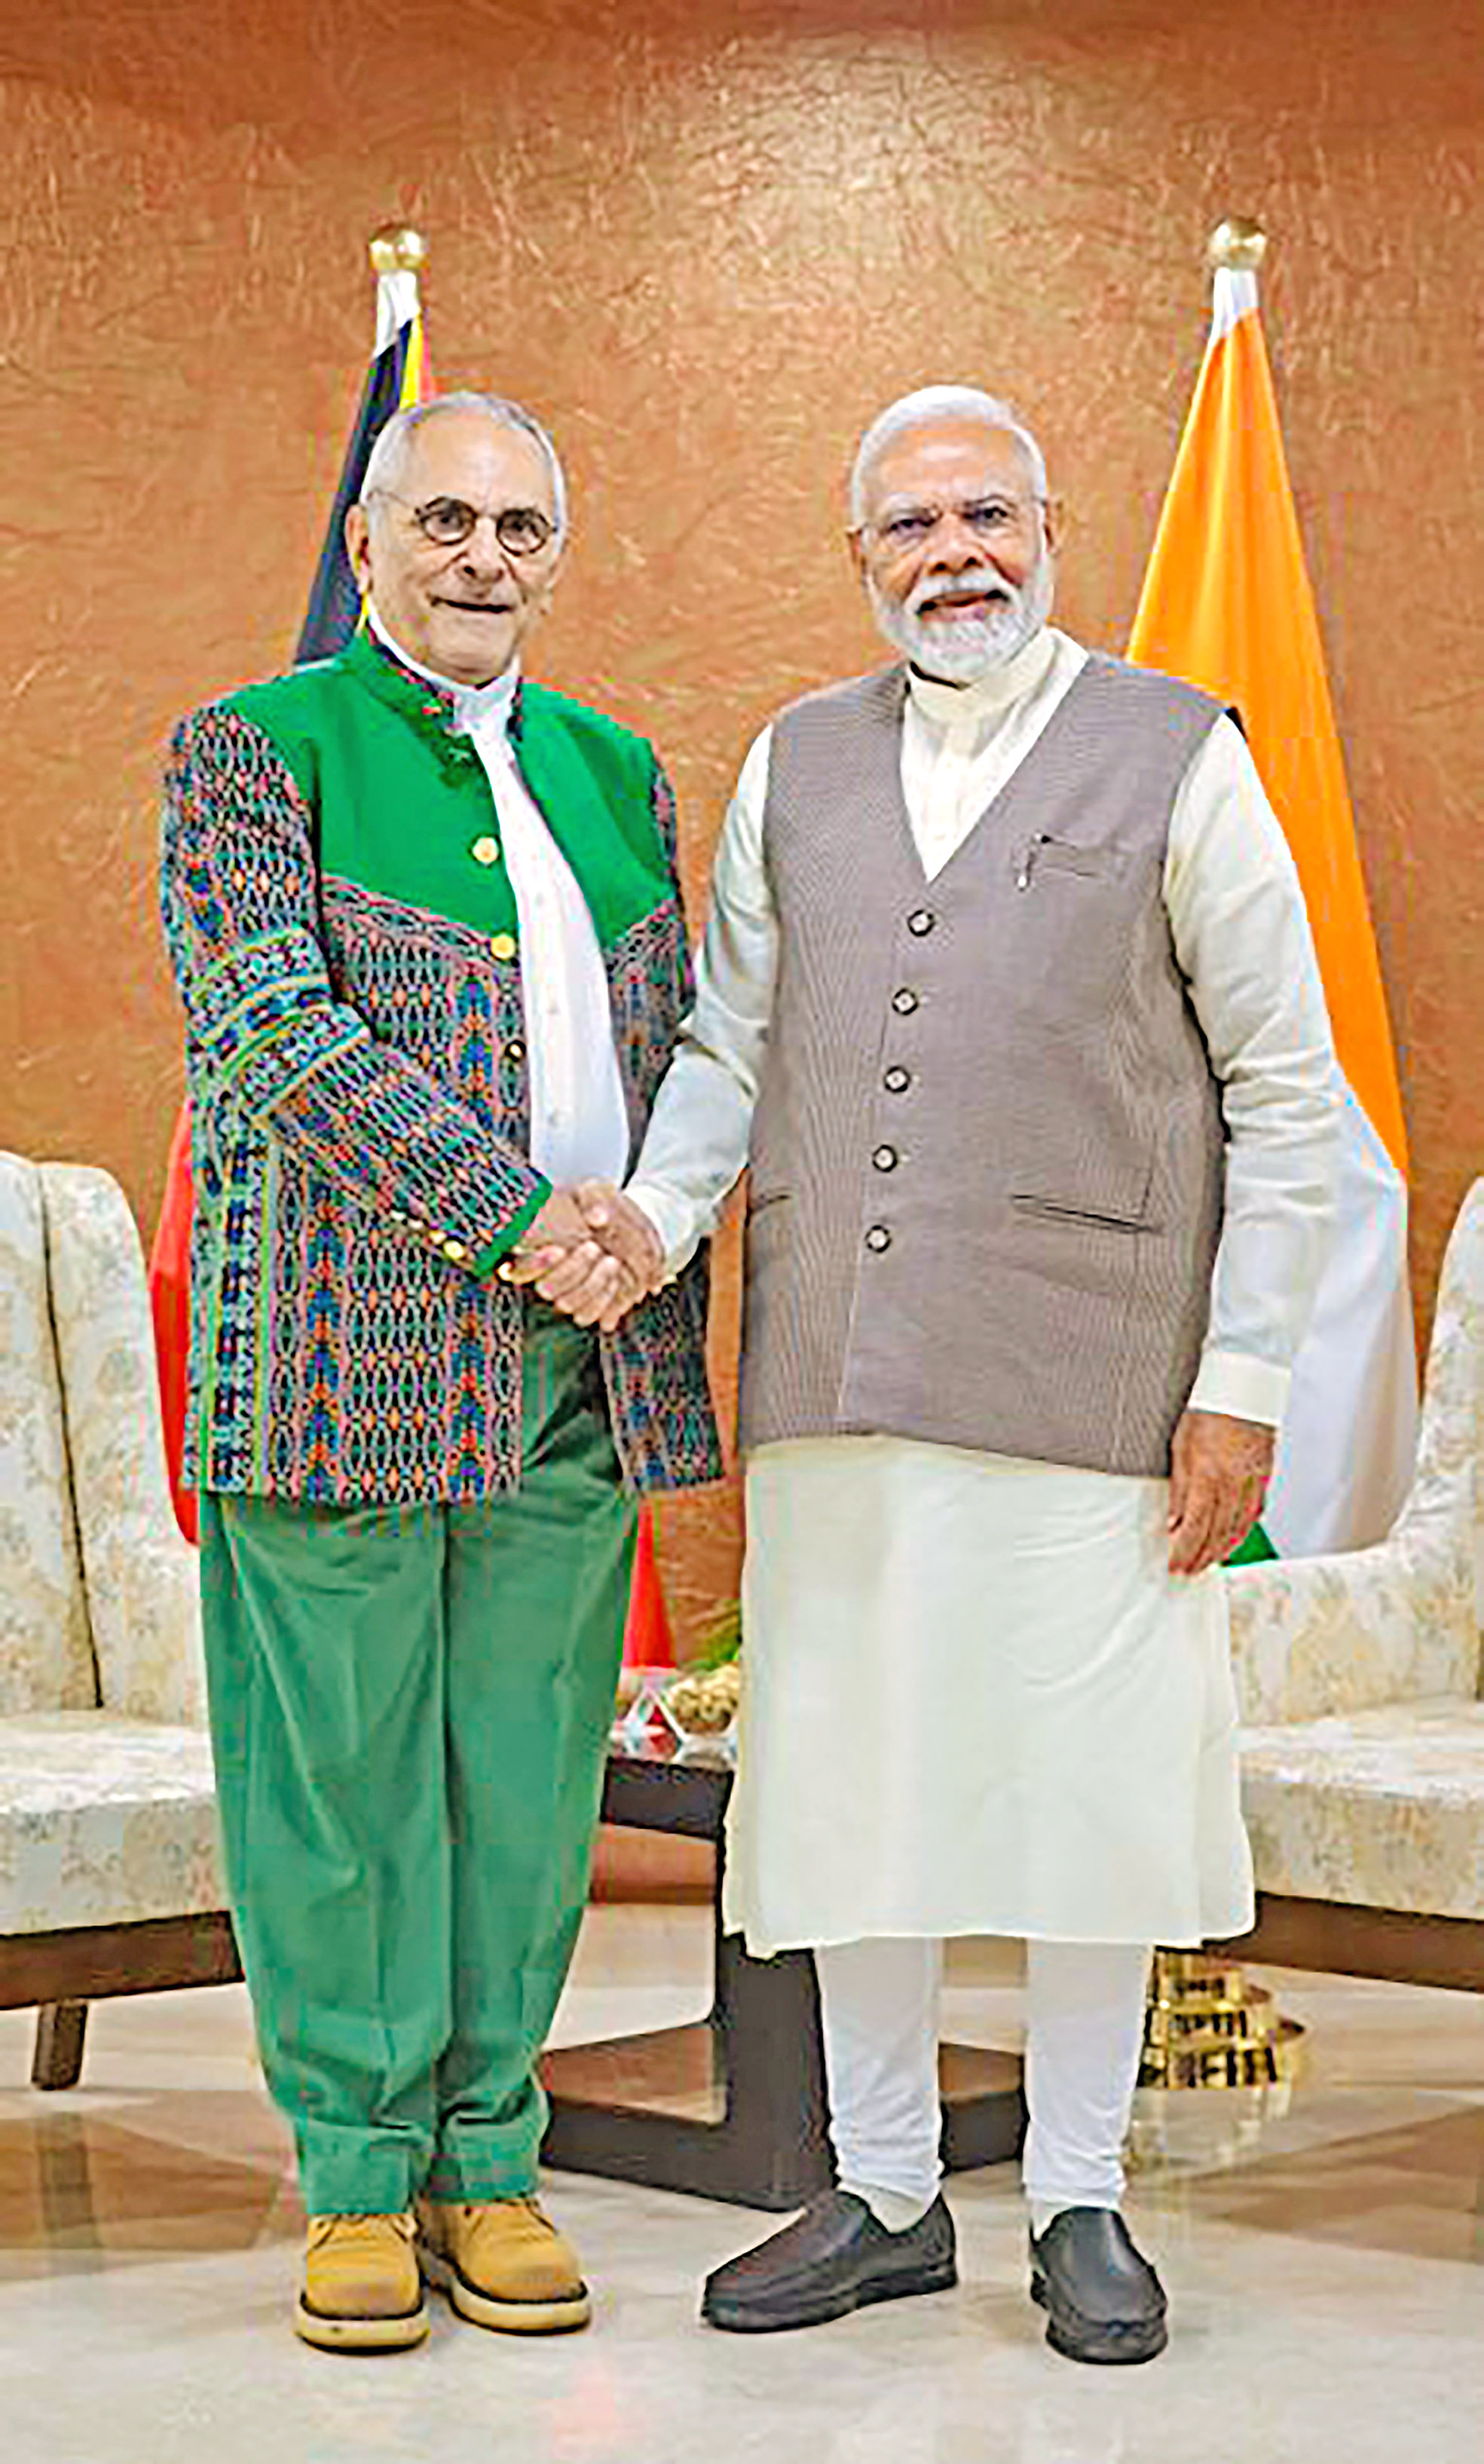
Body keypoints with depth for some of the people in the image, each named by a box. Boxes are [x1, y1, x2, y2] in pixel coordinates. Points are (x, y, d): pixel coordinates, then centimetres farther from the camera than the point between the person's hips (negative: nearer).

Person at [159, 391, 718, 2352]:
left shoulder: (612, 770, 18)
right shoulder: (253, 752, 1)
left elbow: (673, 1047, 21)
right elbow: (273, 1030, -11)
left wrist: (652, 1265, 4)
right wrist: (520, 1216, -16)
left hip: (577, 1371, 5)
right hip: (353, 1344, -4)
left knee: (530, 1768, 7)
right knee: (340, 1766, 0)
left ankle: (488, 2158, 18)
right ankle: (357, 2177, 13)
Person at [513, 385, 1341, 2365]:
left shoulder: (1177, 757, 2)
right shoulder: (796, 766, 13)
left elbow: (1285, 1091, 0)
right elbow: (731, 1045, 15)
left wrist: (1243, 1383, -6)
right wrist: (654, 1217, -6)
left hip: (1085, 1385, -3)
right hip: (838, 1384, 4)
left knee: (1089, 1793, 2)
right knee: (850, 1787, 9)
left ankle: (1080, 2204, 19)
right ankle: (884, 2200, 23)